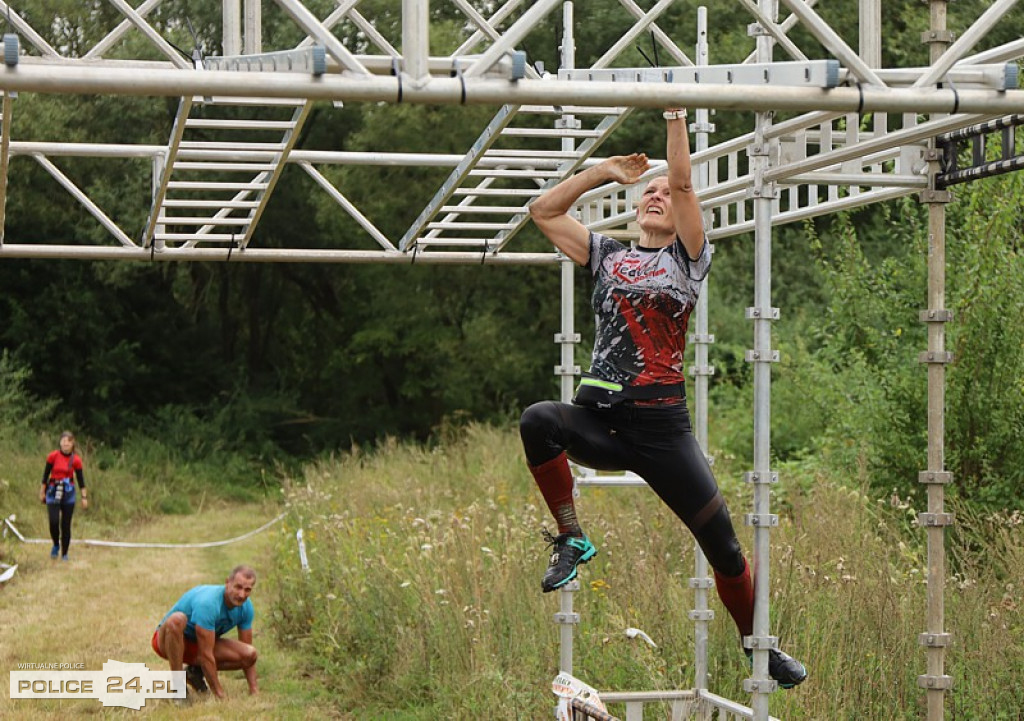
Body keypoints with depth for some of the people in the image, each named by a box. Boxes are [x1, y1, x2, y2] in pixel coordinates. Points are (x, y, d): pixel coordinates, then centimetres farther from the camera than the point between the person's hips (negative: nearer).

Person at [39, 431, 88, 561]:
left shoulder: (76, 460, -3)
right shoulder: (53, 456, -4)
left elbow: (81, 479, 2)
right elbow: (45, 475, 5)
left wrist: (84, 497, 1)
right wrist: (42, 492, 7)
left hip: (69, 493, 1)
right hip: (53, 492, 0)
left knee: (66, 525, 2)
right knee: (54, 522, -15)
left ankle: (64, 554, 14)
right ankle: (56, 545, 12)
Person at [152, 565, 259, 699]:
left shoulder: (245, 606, -11)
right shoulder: (208, 603, -34)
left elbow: (248, 649, -1)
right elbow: (206, 654, -32)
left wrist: (254, 690, -8)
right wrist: (219, 694, -29)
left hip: (197, 644, 6)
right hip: (169, 639, -6)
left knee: (249, 654, -17)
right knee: (177, 619, -42)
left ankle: (195, 671, 5)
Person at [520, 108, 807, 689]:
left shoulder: (689, 259, 9)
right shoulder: (607, 255, 17)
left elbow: (683, 181, -3)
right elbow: (544, 211, 17)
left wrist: (675, 113, -4)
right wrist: (603, 172, 17)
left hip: (662, 428, -2)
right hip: (598, 421, 2)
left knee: (723, 545, -1)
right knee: (538, 420, -32)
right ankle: (572, 539, -16)